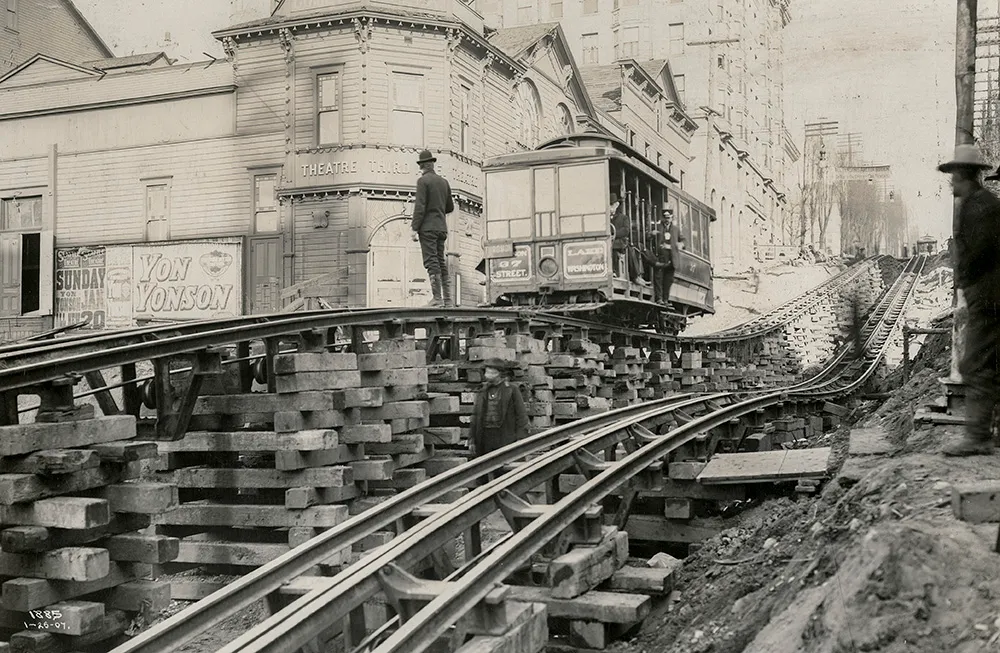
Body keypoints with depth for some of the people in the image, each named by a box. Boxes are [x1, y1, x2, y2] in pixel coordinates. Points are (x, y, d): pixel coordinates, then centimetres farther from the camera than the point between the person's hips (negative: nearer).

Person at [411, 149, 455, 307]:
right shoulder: (444, 181, 13)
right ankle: (447, 299, 7)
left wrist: (415, 228, -14)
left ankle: (437, 299, -12)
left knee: (432, 262, -8)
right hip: (441, 227, 7)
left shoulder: (423, 181, -7)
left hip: (428, 228, -7)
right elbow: (450, 207, 18)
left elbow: (420, 206, -15)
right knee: (441, 263, 9)